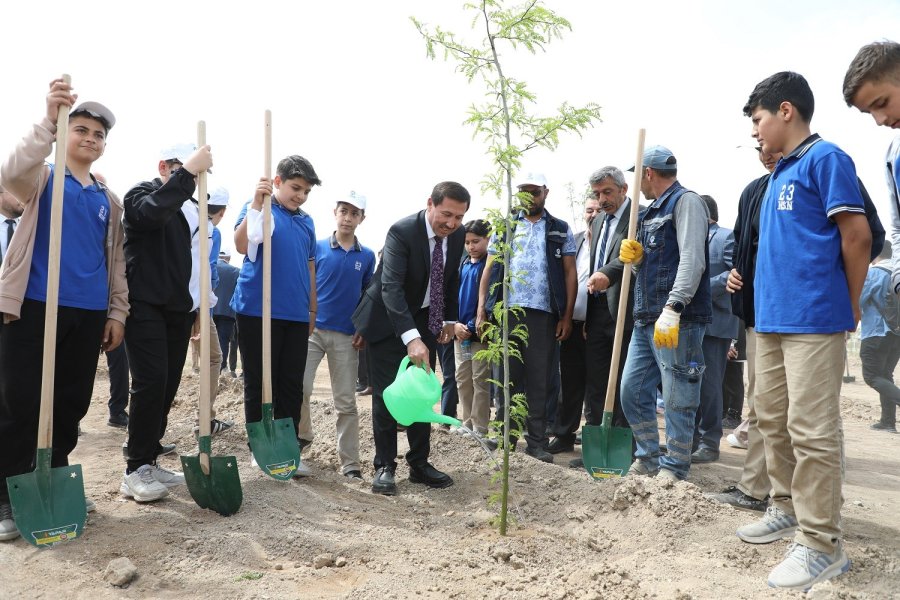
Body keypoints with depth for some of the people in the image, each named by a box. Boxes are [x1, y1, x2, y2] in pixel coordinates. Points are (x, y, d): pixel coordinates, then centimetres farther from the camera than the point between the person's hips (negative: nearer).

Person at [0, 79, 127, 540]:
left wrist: (117, 311, 11)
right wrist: (49, 121, -31)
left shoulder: (109, 200, 17)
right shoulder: (42, 178, 5)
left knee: (71, 404, 8)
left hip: (88, 314, 5)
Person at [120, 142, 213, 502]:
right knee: (151, 382, -13)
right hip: (145, 306, -7)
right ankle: (136, 471, -6)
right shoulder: (142, 193, -2)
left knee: (168, 385, 5)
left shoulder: (191, 208, 19)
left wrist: (199, 308, 18)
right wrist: (187, 172, -28)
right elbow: (153, 211, -28)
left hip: (179, 309, 7)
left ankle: (148, 459, 16)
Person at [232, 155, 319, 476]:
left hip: (296, 315, 5)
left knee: (292, 385, 7)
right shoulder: (259, 208, -2)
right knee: (259, 384, 4)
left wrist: (312, 310, 21)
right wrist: (258, 202, -27)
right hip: (258, 311, -5)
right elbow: (242, 245, -20)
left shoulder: (306, 222, 14)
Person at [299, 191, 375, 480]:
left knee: (346, 402, 3)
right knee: (299, 388, -7)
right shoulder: (317, 247, 1)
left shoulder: (367, 256, 6)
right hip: (312, 329, -1)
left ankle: (350, 463, 10)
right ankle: (302, 434, 21)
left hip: (347, 336, 1)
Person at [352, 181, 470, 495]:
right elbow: (391, 287, -37)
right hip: (389, 320, -5)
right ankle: (385, 466, 8)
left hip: (424, 320, 6)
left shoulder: (457, 234, -7)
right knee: (386, 395, -3)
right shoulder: (402, 232, -27)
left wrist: (449, 319, 7)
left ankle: (419, 464, 17)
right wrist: (411, 338, -48)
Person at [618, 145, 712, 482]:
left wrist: (672, 310, -26)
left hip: (678, 319, -9)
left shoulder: (686, 202, -6)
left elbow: (692, 261, -18)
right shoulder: (652, 212, 22)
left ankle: (674, 469, 10)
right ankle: (648, 459, 24)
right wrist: (633, 256, 3)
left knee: (677, 398, -2)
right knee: (632, 390, 11)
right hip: (647, 318, 10)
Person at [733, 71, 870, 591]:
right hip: (772, 316, 9)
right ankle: (788, 509, 30)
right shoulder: (780, 173, 18)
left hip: (813, 319, -9)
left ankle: (822, 543, 4)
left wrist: (850, 305, -3)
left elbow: (857, 235, -11)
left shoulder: (825, 158, -8)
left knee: (811, 430, -5)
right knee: (773, 420, 15)